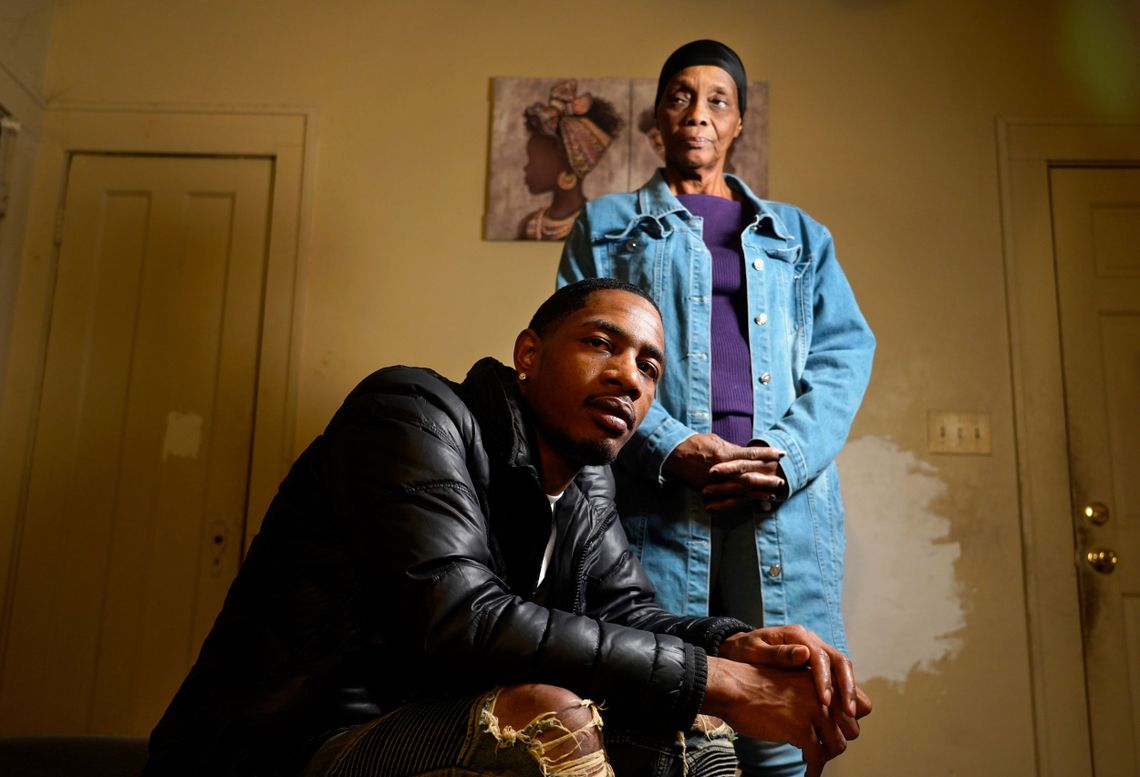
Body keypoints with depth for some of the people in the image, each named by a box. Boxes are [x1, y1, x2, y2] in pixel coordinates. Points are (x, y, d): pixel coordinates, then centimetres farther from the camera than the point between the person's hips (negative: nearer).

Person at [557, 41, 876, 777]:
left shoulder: (799, 233, 23)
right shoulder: (606, 224, 17)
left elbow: (846, 348, 11)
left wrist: (790, 456, -8)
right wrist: (671, 447, -12)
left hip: (787, 496, 2)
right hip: (658, 492, -1)